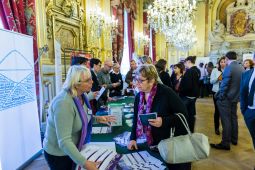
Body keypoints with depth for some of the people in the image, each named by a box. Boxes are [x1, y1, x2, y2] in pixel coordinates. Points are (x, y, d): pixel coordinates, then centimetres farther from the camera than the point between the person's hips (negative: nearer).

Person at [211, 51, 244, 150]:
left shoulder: (228, 68, -18)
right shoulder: (241, 68, 5)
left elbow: (224, 85, -19)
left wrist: (219, 97, -9)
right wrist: (237, 95, 17)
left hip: (226, 98, -8)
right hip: (235, 97, 8)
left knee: (226, 120, -2)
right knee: (233, 118, 18)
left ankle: (226, 143, 5)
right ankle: (234, 139, 31)